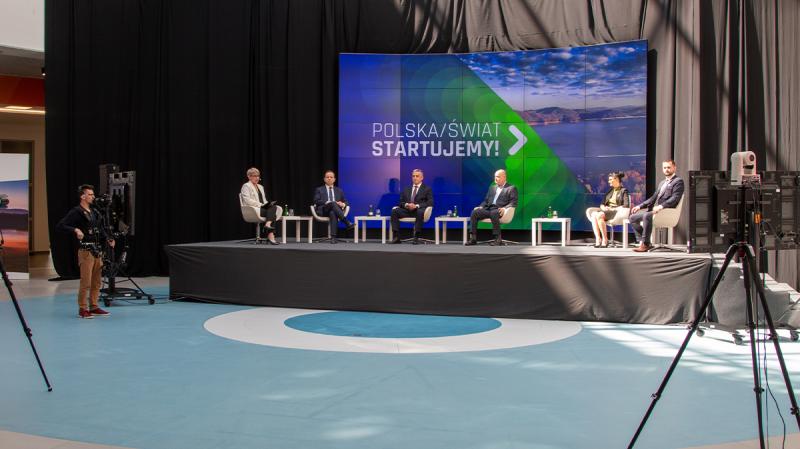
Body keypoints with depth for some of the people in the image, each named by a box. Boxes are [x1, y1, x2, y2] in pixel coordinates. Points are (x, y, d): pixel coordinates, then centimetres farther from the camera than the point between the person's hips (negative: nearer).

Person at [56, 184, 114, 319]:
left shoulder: (95, 212, 16)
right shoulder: (76, 212, -6)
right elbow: (59, 226, -11)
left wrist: (108, 240, 8)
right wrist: (75, 230, -24)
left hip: (98, 251, 8)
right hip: (86, 251, -7)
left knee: (96, 282, 10)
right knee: (86, 282, -7)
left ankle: (94, 307, 18)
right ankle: (82, 309, 1)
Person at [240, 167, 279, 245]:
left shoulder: (260, 187, 26)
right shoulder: (246, 186, 1)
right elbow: (247, 200, -13)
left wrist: (268, 204, 0)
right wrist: (260, 204, -19)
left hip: (263, 208, 7)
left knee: (274, 207, -26)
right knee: (272, 212, -29)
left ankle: (267, 225, -43)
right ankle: (270, 236, -40)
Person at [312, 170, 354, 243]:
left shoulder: (339, 190, 26)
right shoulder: (319, 190, 19)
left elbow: (345, 202, 21)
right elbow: (316, 201, 3)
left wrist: (343, 204, -5)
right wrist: (327, 203, -14)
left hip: (335, 210, 1)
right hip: (323, 210, -1)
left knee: (333, 213, -39)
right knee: (333, 203, -36)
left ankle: (333, 237, -49)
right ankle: (347, 223, -45)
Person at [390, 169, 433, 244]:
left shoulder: (427, 189, 10)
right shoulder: (406, 189, 21)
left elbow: (430, 202, -3)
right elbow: (400, 202, 16)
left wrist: (417, 206, -18)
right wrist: (406, 205, -10)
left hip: (419, 210, -4)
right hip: (407, 210, 4)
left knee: (420, 212, -39)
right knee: (394, 211, -24)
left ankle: (416, 237, -34)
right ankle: (396, 237, -26)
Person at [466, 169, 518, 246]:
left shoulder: (511, 188, 8)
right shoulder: (492, 188, 26)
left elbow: (513, 202, -3)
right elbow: (486, 200, 24)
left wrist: (505, 208, -21)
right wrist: (481, 207, 3)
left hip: (499, 210, -6)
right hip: (488, 209, 6)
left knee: (493, 213, -40)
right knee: (474, 212, -21)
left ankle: (498, 239, -35)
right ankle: (473, 238, -23)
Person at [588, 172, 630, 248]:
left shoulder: (624, 191, 4)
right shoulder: (609, 191, 25)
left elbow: (626, 205, -8)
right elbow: (602, 204, 22)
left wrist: (613, 209, -14)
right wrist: (603, 207, -2)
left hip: (617, 212, -6)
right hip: (606, 211, 6)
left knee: (599, 215, -34)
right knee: (593, 214, -27)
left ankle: (605, 240, -27)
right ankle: (598, 239, -35)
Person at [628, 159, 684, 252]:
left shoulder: (678, 181, 0)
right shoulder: (662, 183, 27)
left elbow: (675, 199, -14)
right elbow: (653, 198, 26)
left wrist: (661, 206, -28)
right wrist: (640, 206, 11)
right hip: (656, 209, 9)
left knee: (646, 215, -36)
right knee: (632, 217, -3)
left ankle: (645, 244, -31)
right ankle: (642, 242, -8)